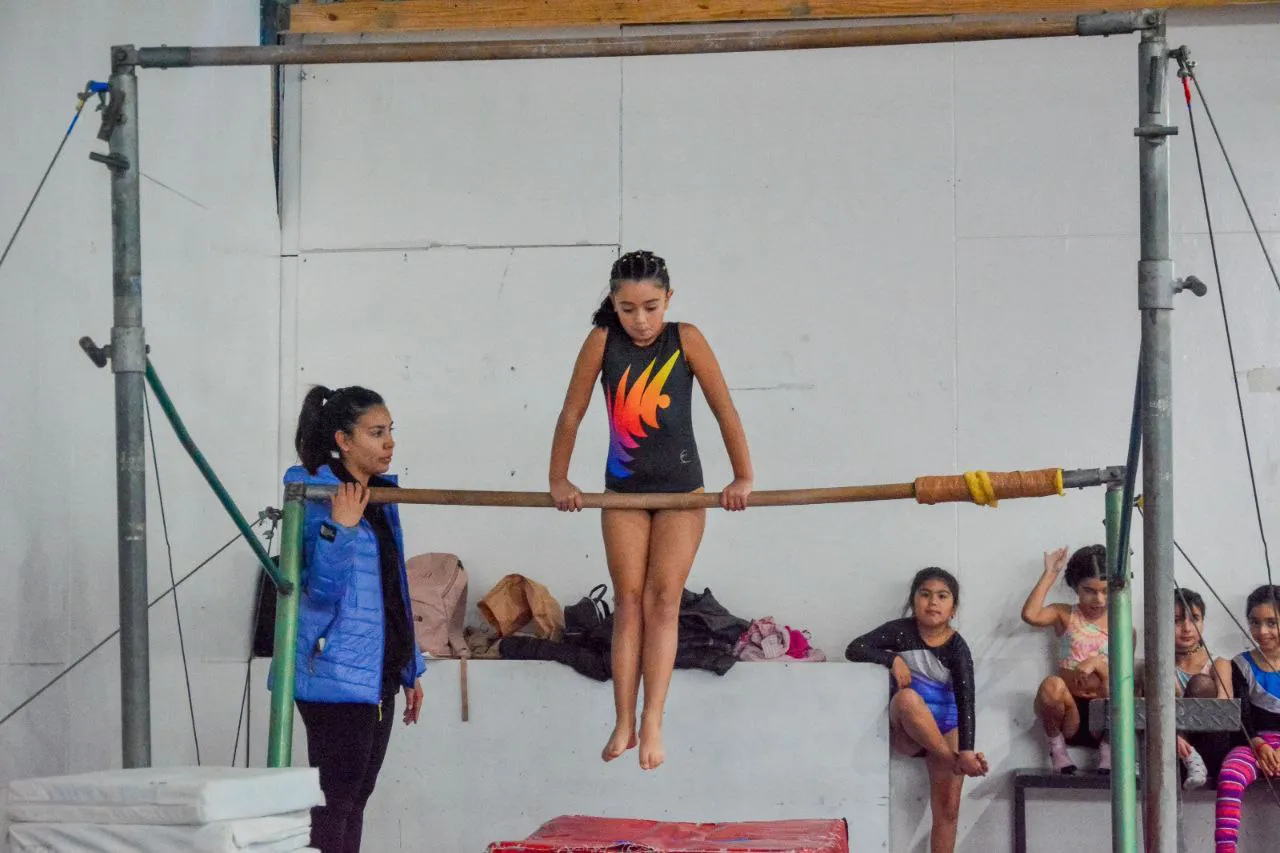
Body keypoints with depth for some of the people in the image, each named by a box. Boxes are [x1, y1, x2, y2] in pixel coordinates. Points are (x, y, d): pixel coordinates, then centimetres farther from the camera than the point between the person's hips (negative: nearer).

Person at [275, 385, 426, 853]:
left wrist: (409, 670, 19)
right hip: (338, 675, -8)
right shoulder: (317, 498, -13)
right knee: (333, 801, -8)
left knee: (355, 798, 11)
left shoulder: (382, 495, 11)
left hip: (377, 674, 8)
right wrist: (340, 527, -31)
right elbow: (322, 590, -20)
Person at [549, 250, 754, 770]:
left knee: (663, 600, -7)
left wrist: (743, 478, -11)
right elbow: (572, 414, -3)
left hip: (680, 488, -1)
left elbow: (724, 409, -10)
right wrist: (559, 479, 0)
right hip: (623, 488, 2)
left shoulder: (686, 340, -13)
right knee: (628, 602, 1)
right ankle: (624, 724, 2)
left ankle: (652, 722, -9)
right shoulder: (602, 342, -10)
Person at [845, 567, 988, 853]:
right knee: (908, 697, -36)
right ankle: (953, 762, -29)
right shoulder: (902, 631, -9)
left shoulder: (957, 647, -12)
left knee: (948, 807, -6)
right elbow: (854, 649, -13)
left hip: (944, 727, 1)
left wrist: (966, 749, -32)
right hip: (906, 729, -1)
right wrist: (893, 659, -28)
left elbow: (965, 699, -21)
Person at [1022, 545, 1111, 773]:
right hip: (1069, 708, 0)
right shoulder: (1065, 615, 8)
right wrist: (1050, 574, -7)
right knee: (1052, 685, -36)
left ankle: (1108, 748, -2)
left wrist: (1097, 664, -18)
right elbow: (1030, 615, -14)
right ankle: (1056, 745, -7)